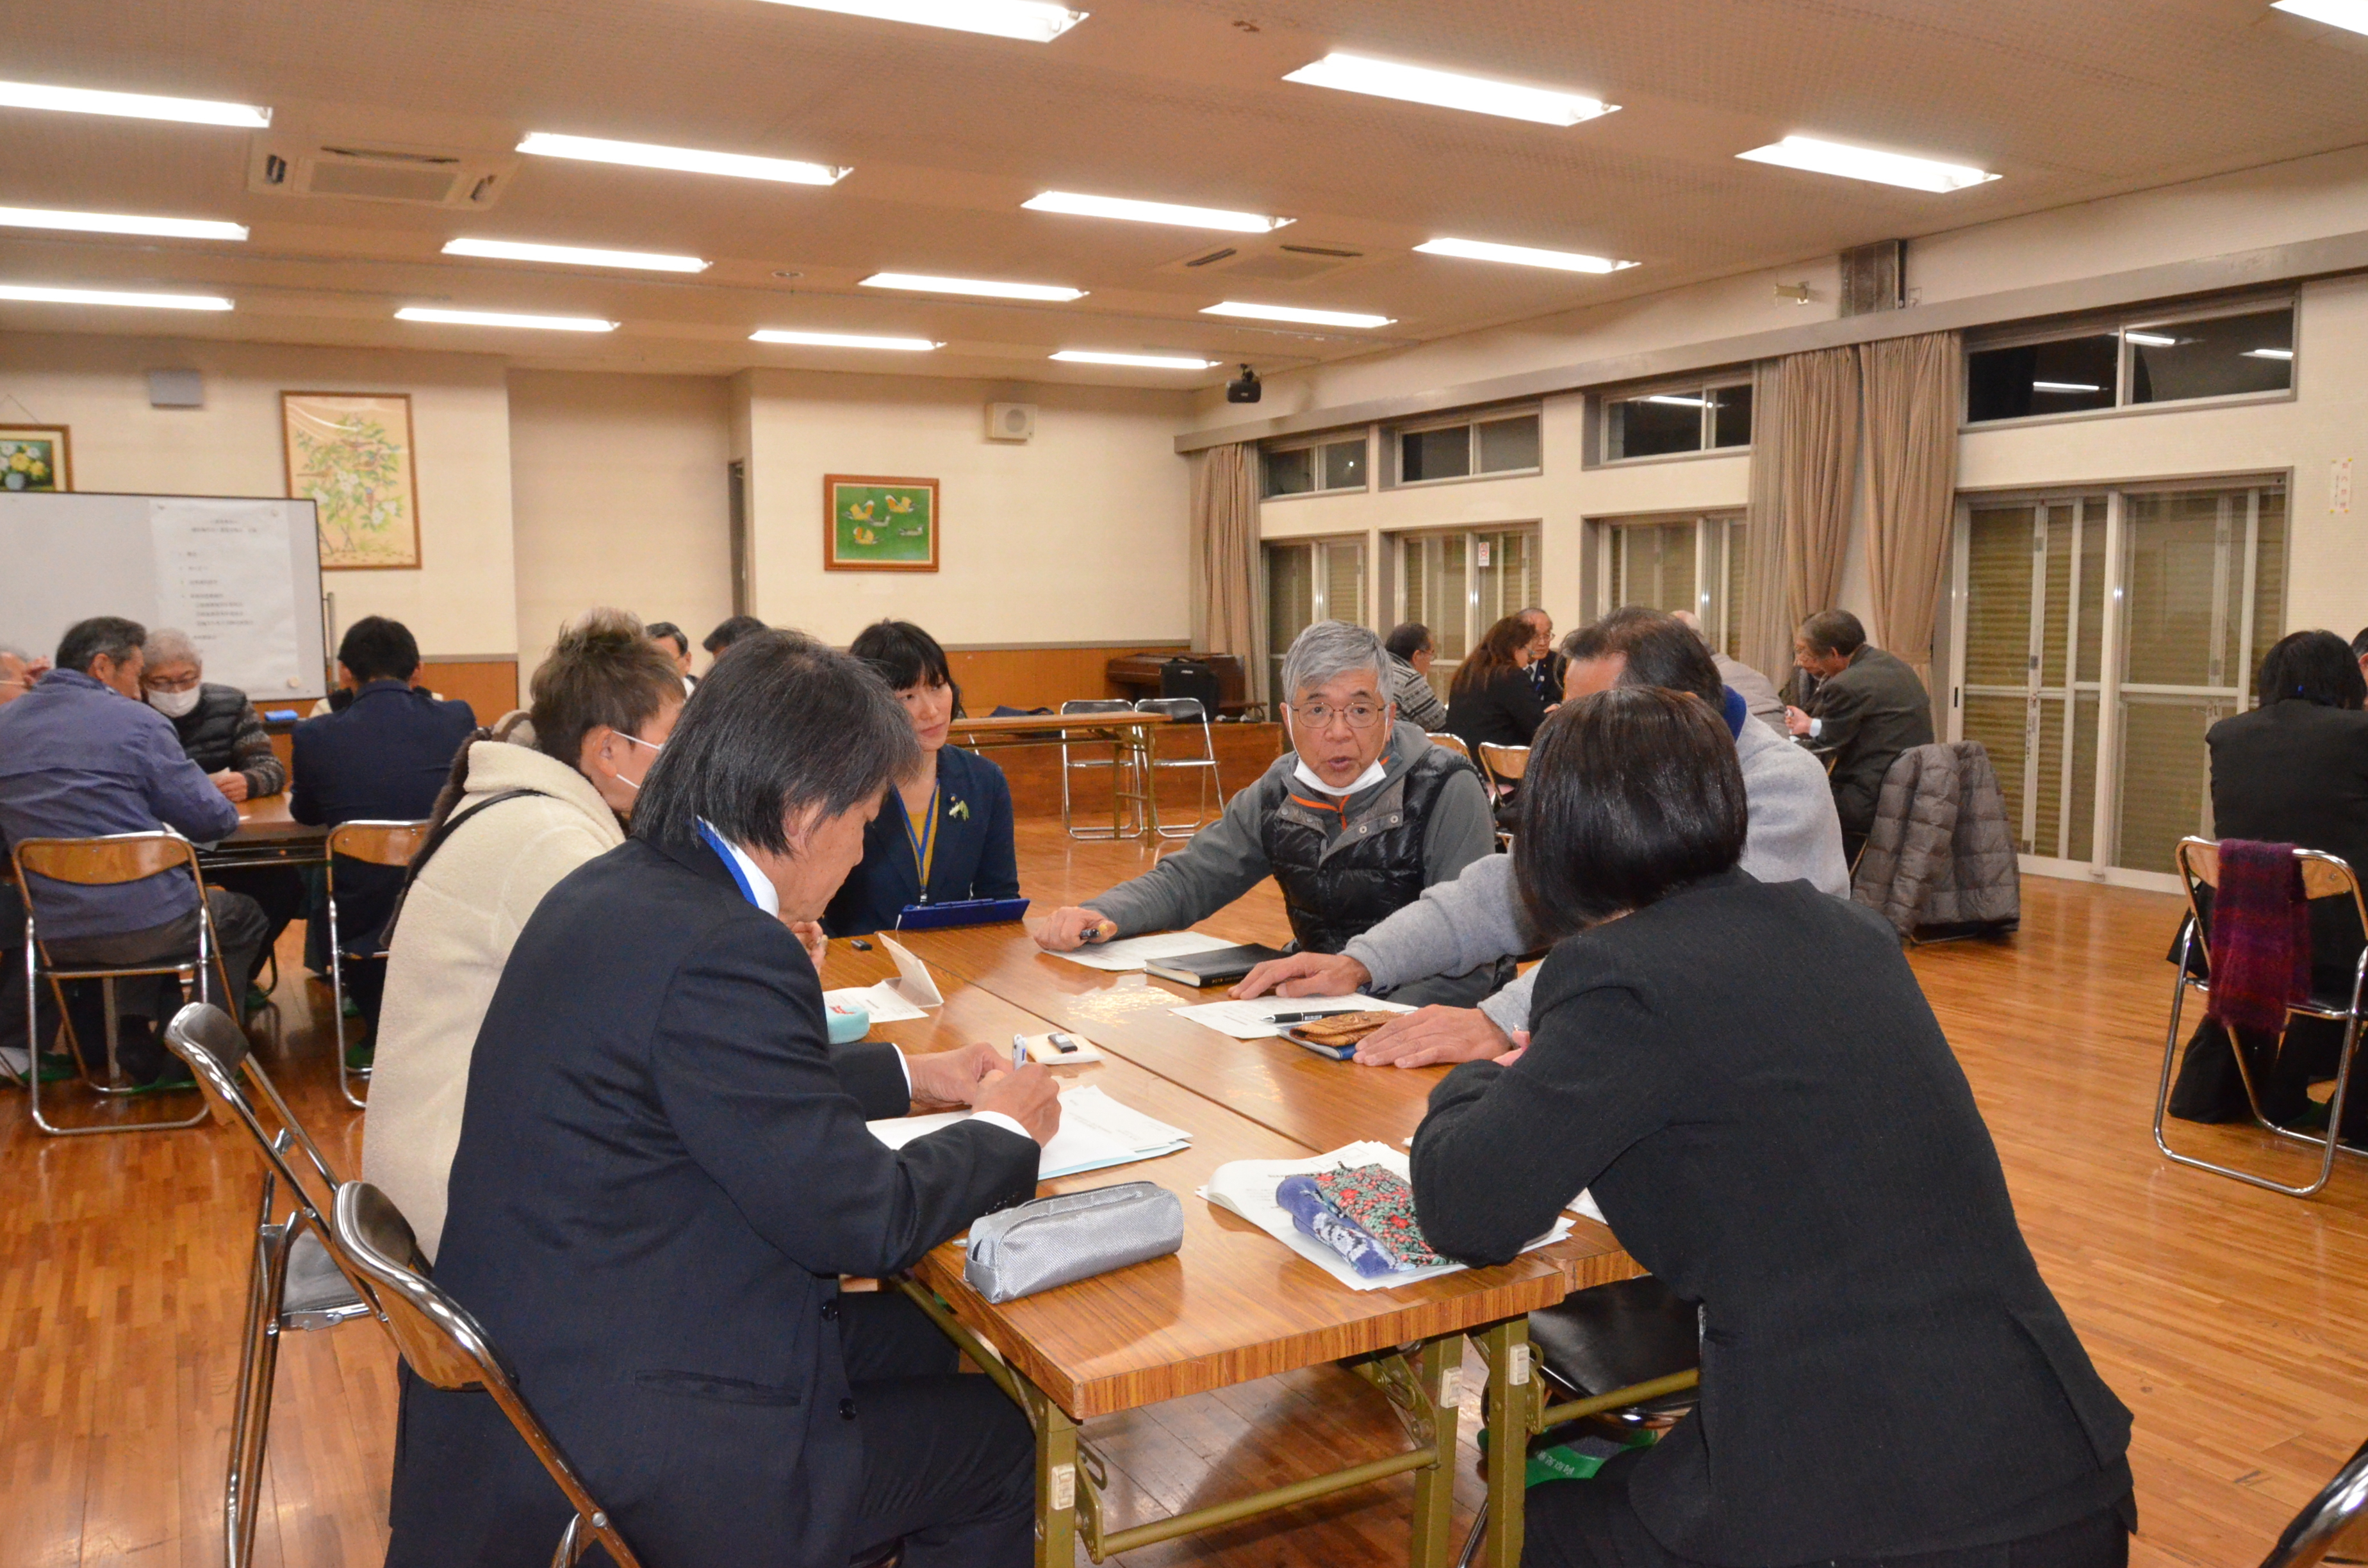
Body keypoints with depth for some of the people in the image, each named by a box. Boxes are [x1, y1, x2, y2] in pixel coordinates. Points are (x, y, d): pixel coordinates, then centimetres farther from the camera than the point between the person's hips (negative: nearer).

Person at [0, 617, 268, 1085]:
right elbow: (213, 821, -7)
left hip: (54, 938, 5)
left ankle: (135, 1053, 34)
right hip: (146, 926, -5)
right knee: (242, 917, 25)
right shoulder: (136, 721, -8)